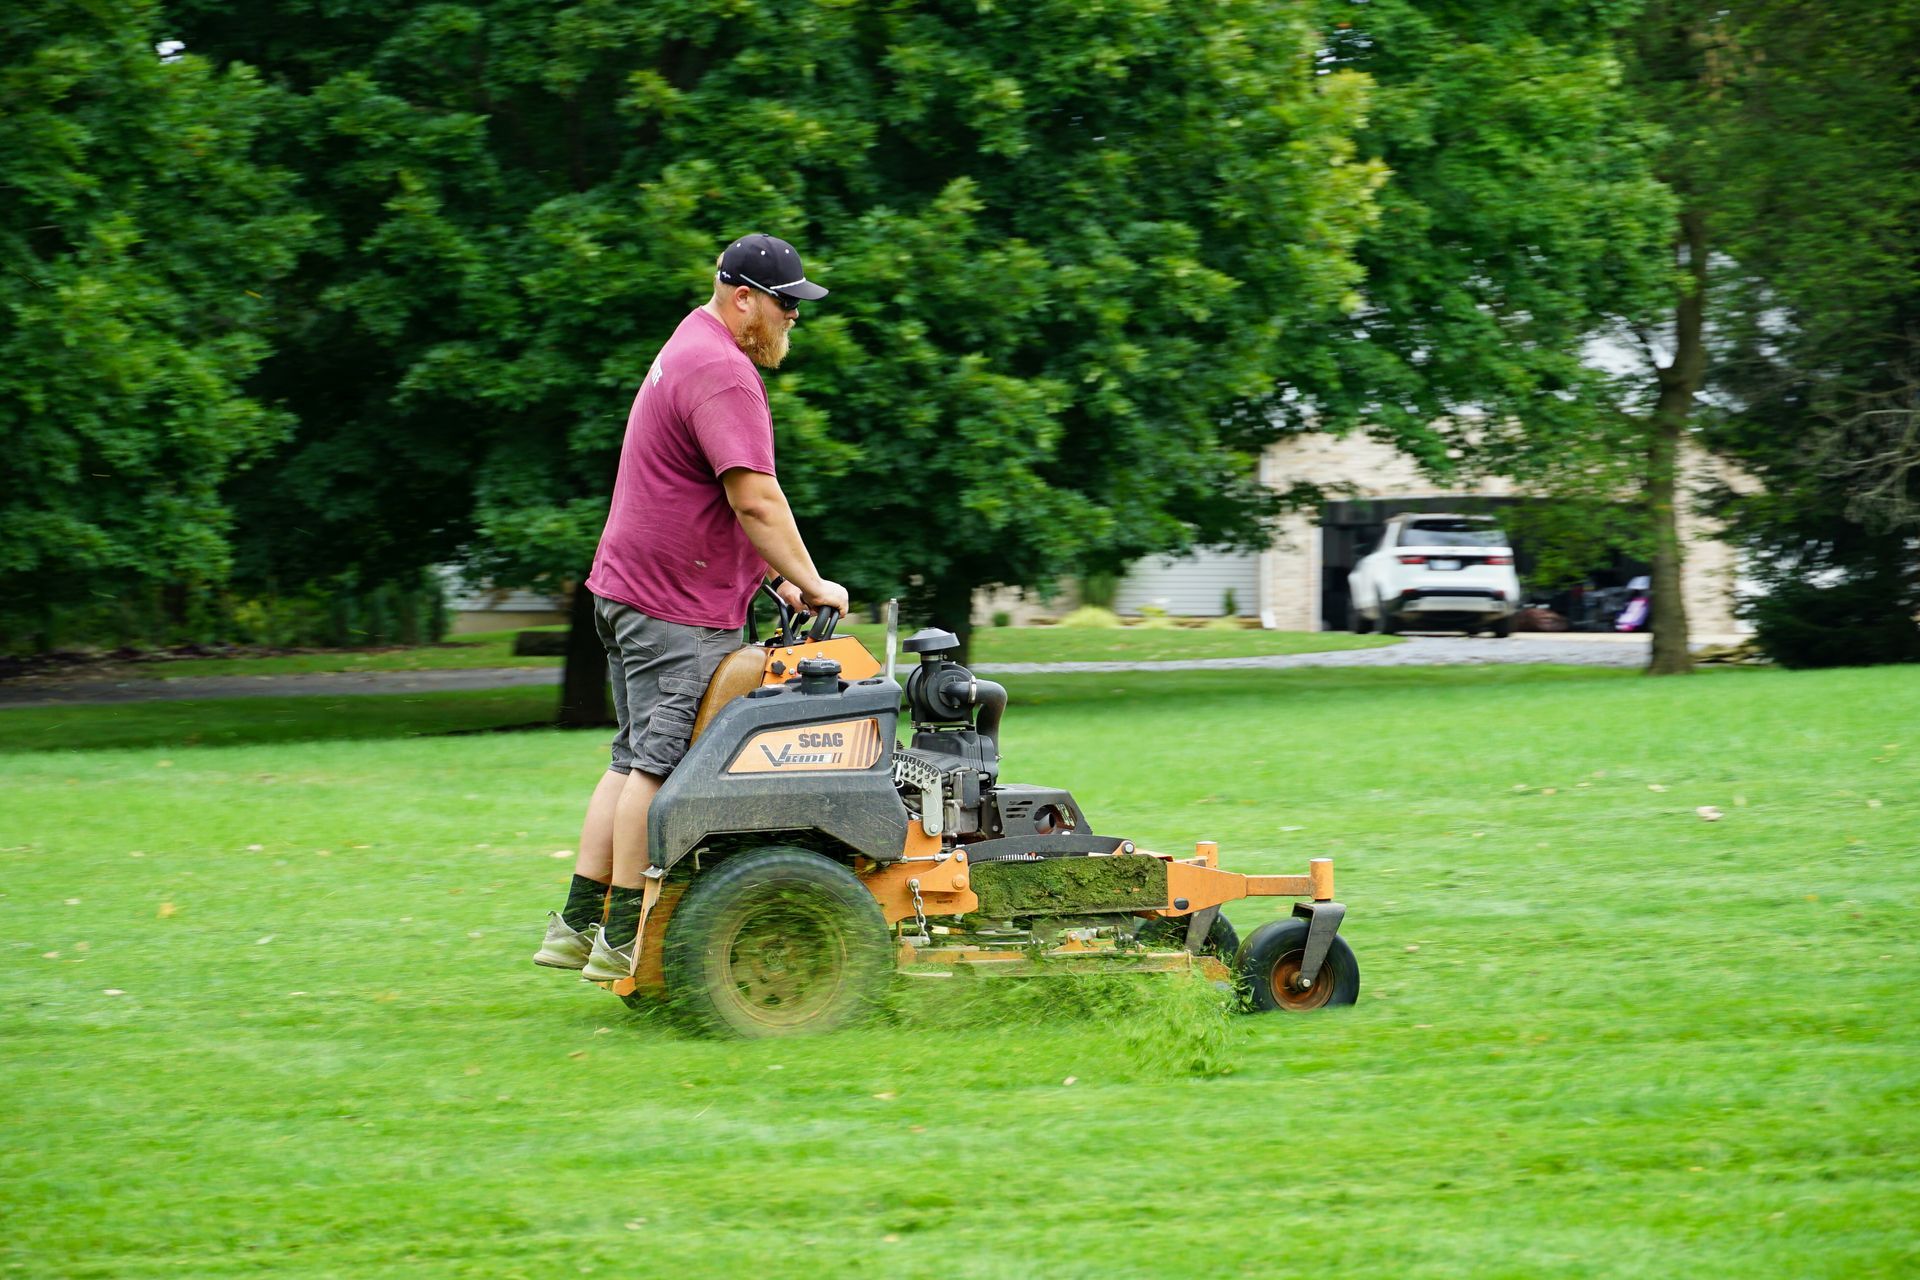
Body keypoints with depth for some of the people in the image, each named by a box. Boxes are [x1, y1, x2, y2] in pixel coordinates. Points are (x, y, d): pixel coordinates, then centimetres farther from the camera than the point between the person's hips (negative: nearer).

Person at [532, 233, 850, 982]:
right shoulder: (722, 372, -16)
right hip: (679, 608, -11)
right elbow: (755, 501, -22)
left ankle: (577, 926, 12)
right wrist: (809, 582, -13)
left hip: (633, 587, 11)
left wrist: (772, 574, 18)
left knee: (635, 761, 12)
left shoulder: (694, 346, 19)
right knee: (659, 762, -8)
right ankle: (623, 940, -7)